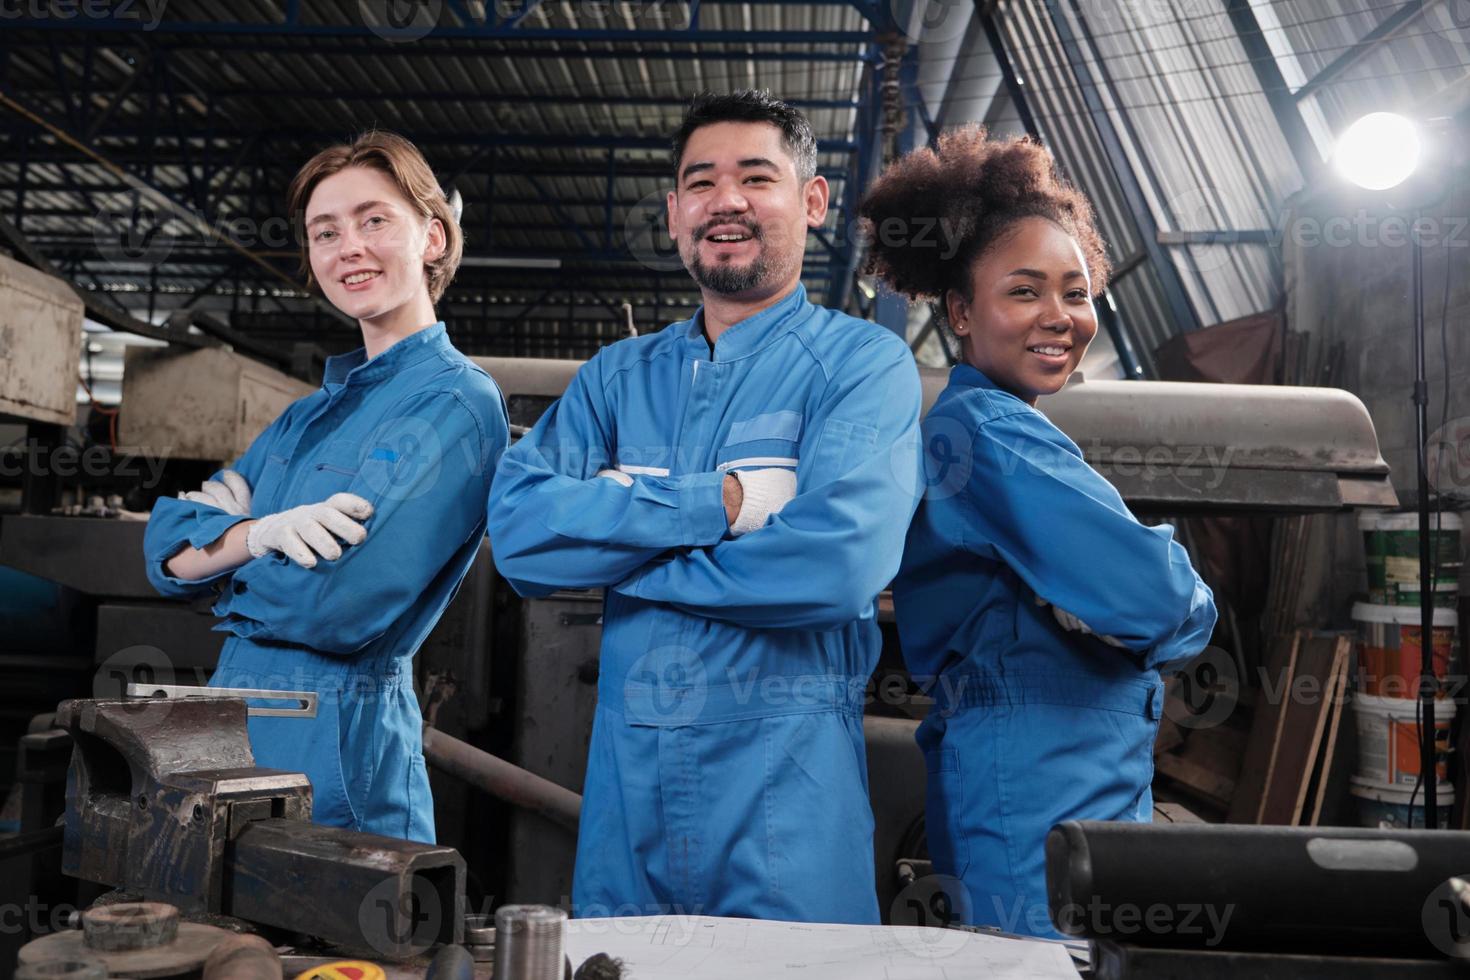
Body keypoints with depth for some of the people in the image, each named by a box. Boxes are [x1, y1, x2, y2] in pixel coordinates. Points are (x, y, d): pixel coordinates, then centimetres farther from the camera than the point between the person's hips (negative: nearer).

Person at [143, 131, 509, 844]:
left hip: (337, 749, -7)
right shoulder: (311, 411, 11)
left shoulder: (456, 403, -14)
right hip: (233, 730, 8)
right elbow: (165, 550, 4)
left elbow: (334, 607, -24)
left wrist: (230, 531, -5)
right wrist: (262, 533, -17)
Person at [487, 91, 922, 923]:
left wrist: (606, 547, -9)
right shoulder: (617, 375, 10)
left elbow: (838, 560, -20)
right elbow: (518, 529, -5)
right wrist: (718, 503, -16)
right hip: (624, 766, 5)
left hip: (787, 771, -4)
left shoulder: (864, 362, -4)